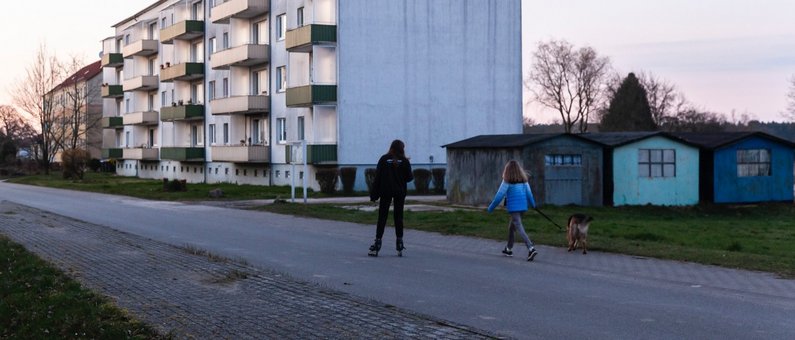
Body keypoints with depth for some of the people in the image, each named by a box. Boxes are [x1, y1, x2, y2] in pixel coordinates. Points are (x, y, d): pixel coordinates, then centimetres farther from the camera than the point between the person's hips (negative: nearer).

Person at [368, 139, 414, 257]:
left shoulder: (384, 159, -1)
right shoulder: (404, 161, -1)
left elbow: (377, 177, -4)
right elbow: (408, 177, -1)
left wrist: (374, 194, -1)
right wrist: (412, 176, 24)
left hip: (385, 192, -1)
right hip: (400, 192, 1)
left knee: (382, 218, 1)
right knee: (398, 217, 7)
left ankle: (377, 245, -5)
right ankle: (399, 248, 8)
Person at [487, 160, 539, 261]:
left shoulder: (507, 181, -9)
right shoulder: (524, 180, 6)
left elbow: (500, 195, -8)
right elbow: (529, 193, 11)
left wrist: (491, 207, 0)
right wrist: (533, 204, 26)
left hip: (513, 207, -6)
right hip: (523, 206, 6)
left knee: (519, 228, -10)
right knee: (511, 226, 22)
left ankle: (531, 248, -26)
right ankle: (509, 249, 31)